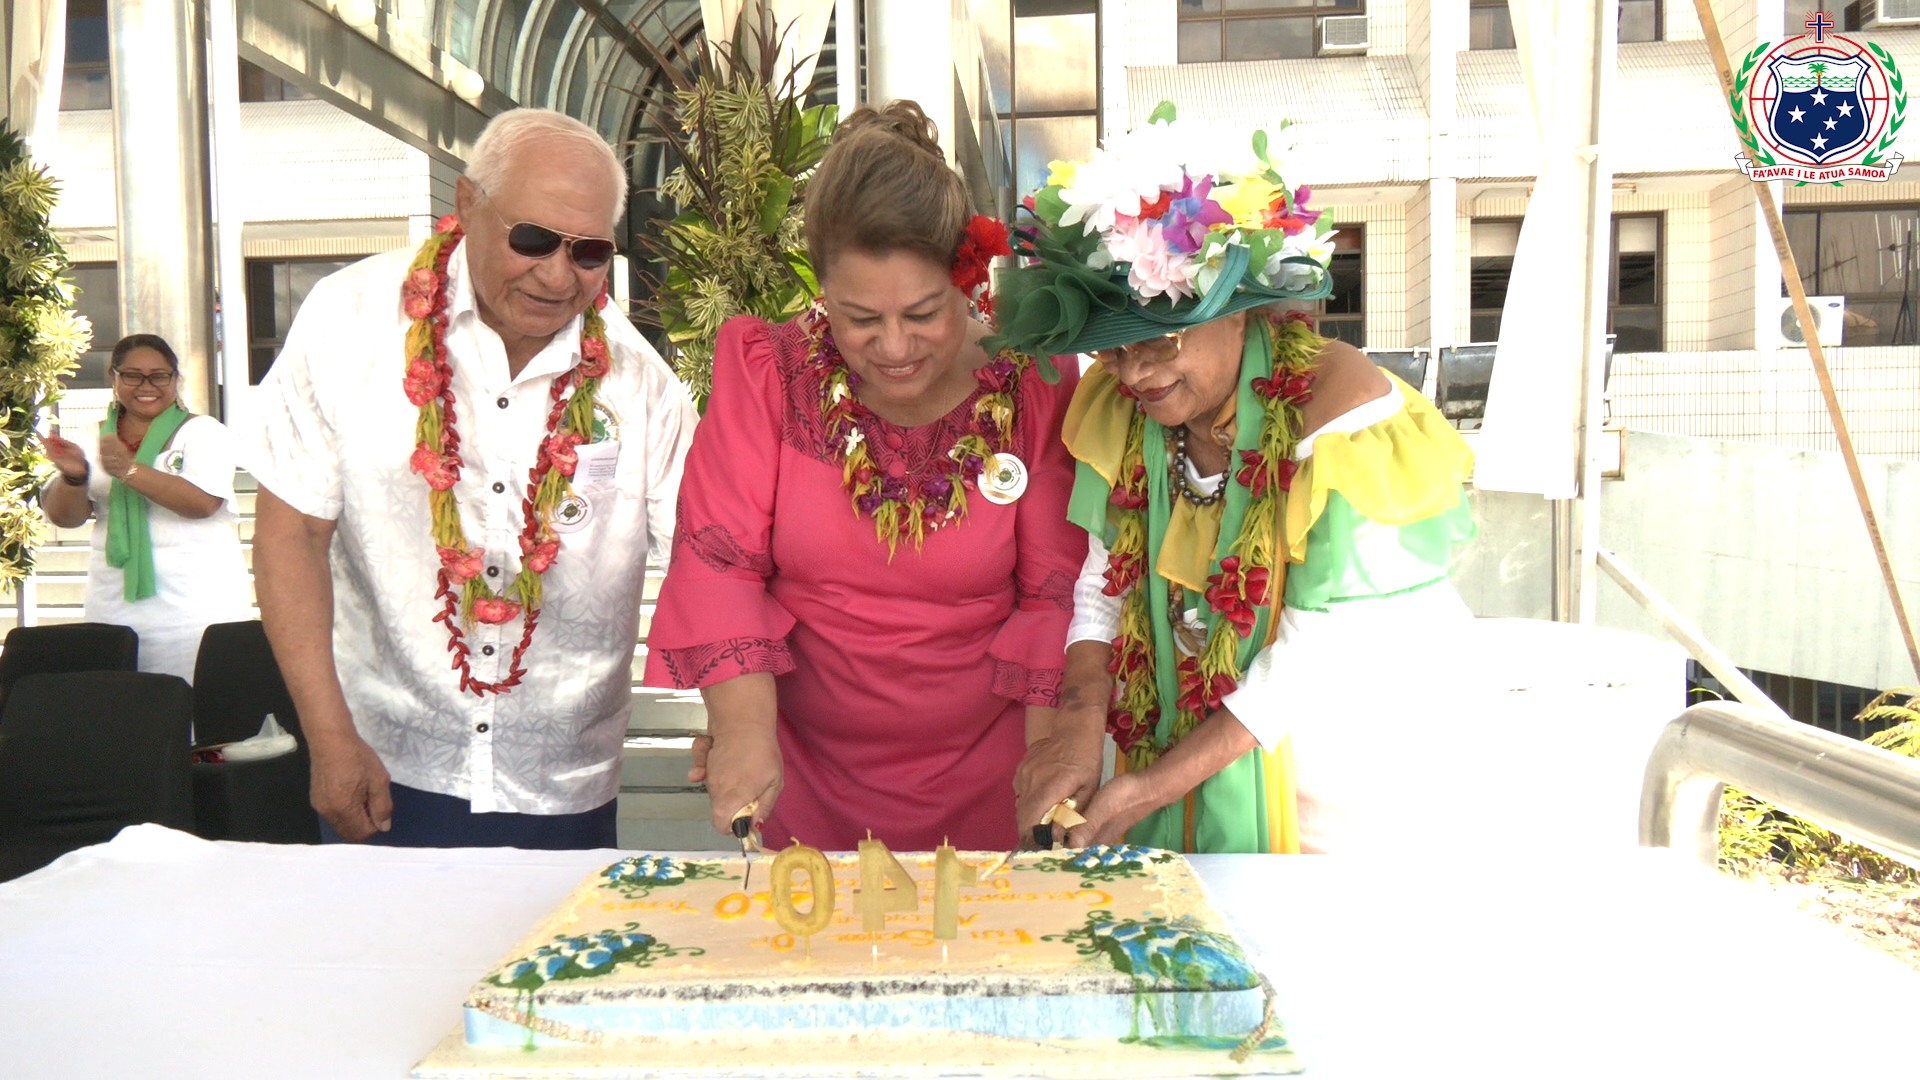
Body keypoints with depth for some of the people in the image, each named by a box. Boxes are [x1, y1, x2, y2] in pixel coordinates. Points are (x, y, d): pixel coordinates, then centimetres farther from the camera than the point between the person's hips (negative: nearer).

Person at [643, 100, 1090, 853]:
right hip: (801, 767, 1)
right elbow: (720, 559, -11)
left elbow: (1056, 590, -7)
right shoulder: (766, 371, -8)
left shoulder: (1032, 387, -10)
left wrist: (1048, 740, -19)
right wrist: (743, 723, -24)